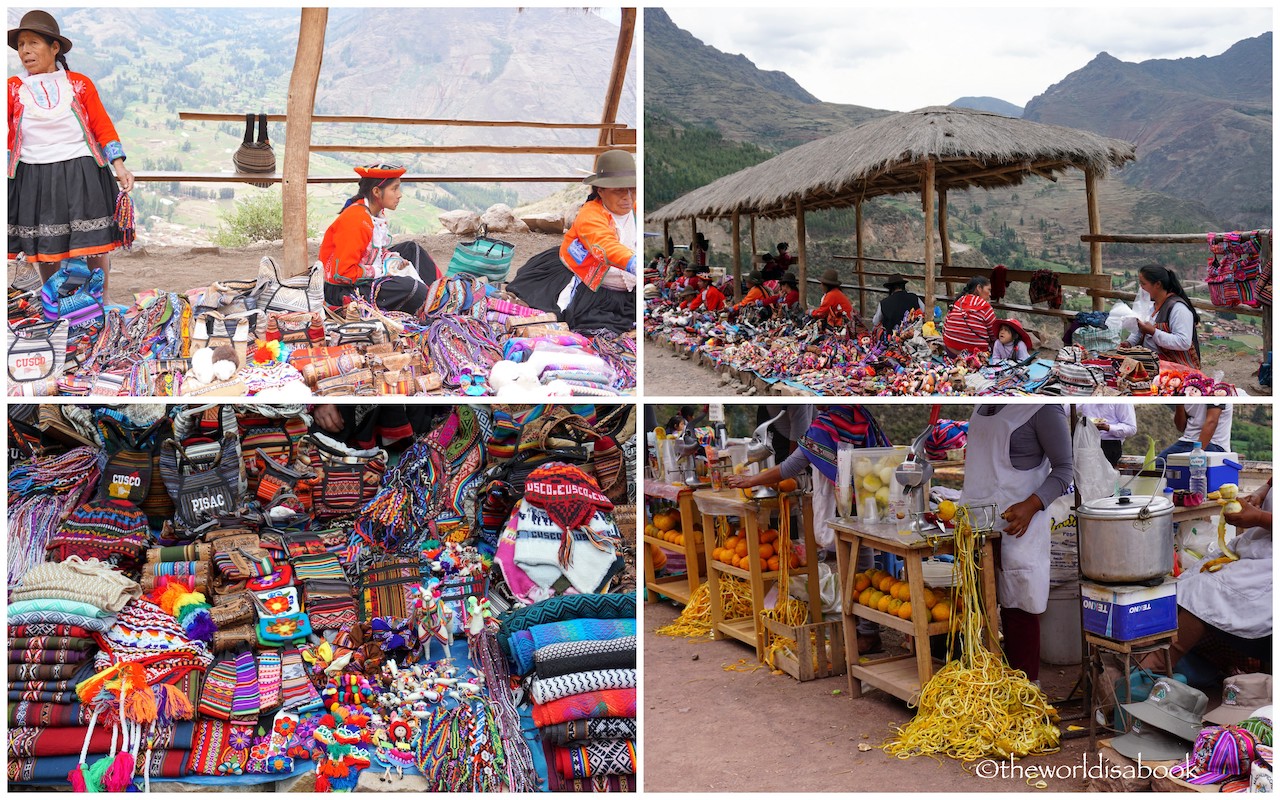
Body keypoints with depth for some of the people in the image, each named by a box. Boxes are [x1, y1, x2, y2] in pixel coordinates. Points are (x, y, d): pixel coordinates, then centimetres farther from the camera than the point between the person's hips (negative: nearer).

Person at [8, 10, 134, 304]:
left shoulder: (80, 84, 4)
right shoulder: (14, 88, 4)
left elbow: (103, 126, 3)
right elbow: (7, 134, -2)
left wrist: (119, 166, -5)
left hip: (82, 173, -1)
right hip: (34, 178, 1)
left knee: (96, 244, 2)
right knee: (44, 247, 8)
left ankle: (104, 301, 17)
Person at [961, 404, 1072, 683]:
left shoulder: (1044, 409, -10)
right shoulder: (984, 406, 12)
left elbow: (1063, 470, -9)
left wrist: (1031, 505, -23)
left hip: (1015, 525, -7)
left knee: (1018, 607, -1)